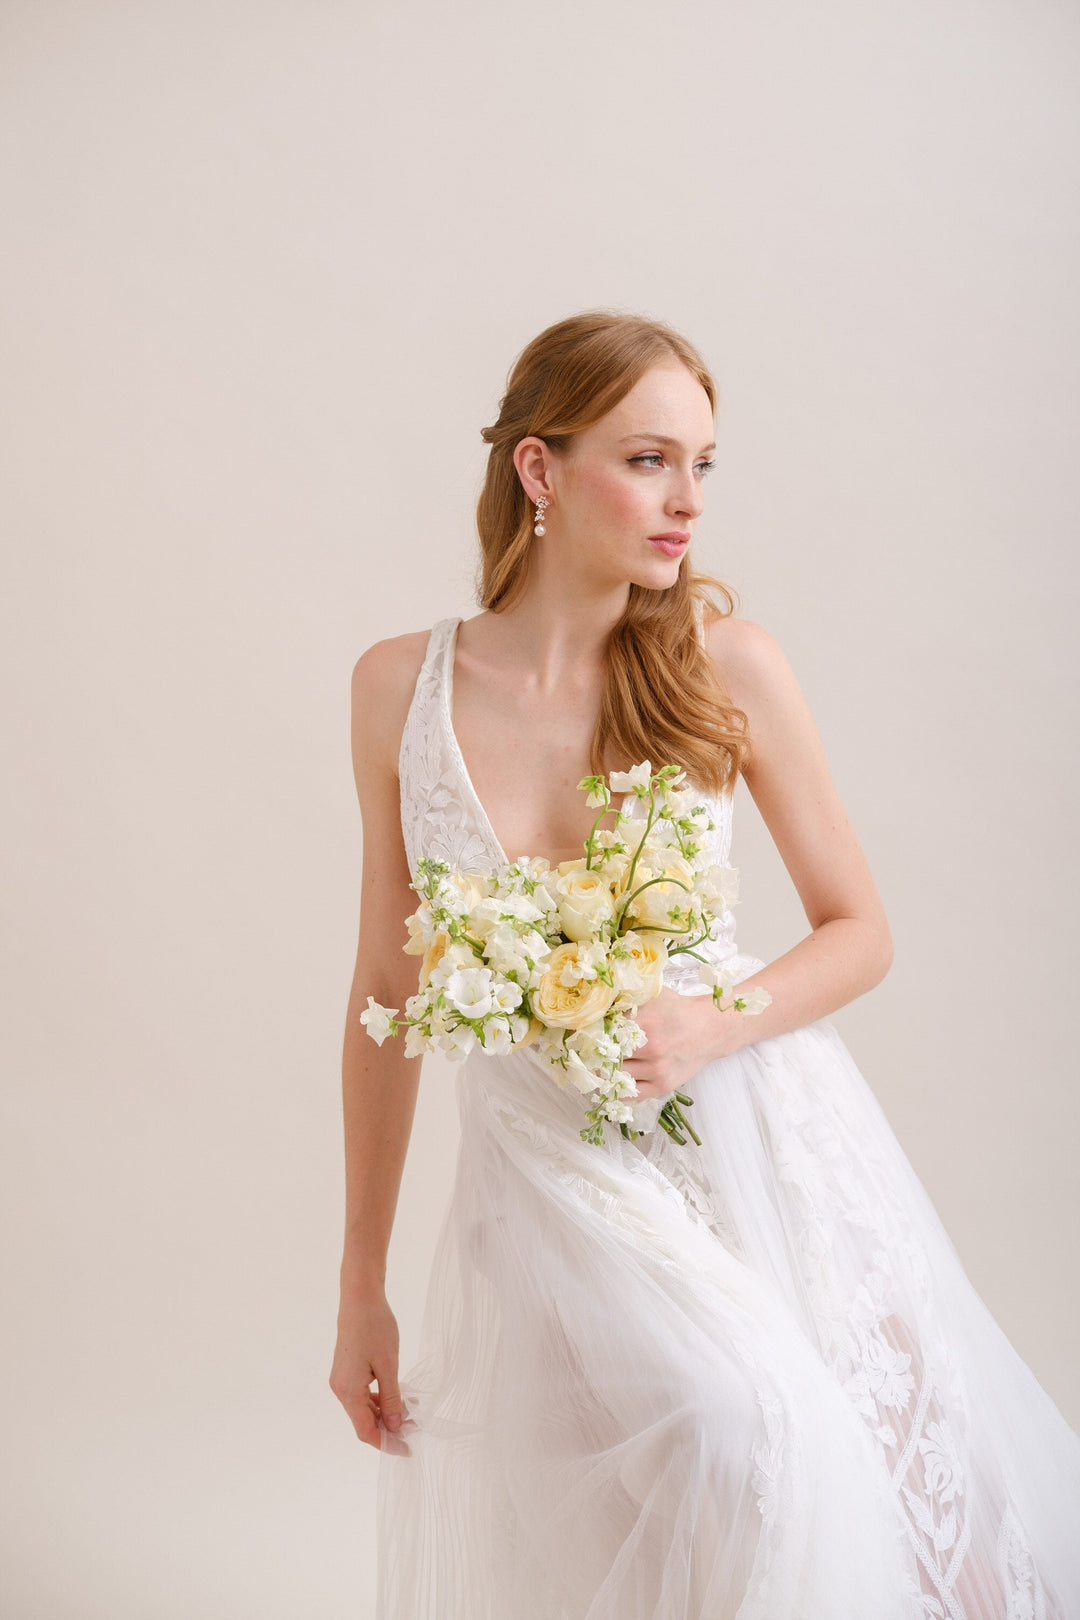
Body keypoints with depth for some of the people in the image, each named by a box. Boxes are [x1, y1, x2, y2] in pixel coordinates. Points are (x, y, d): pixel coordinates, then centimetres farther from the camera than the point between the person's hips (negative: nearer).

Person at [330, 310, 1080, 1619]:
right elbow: (386, 993, 4)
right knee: (750, 1444, -21)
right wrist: (361, 1286, 7)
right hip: (551, 1177, 0)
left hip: (766, 1146, 1)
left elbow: (860, 932, 4)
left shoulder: (726, 665, -5)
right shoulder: (402, 685, -2)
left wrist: (709, 1028, -16)